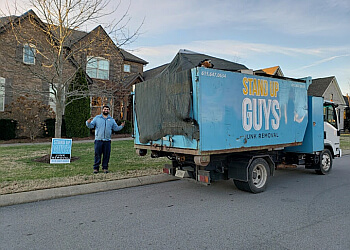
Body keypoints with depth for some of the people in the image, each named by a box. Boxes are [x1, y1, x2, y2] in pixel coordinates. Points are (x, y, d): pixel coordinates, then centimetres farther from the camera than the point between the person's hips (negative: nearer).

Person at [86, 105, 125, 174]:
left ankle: (105, 167, 16)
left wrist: (121, 126, -1)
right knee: (97, 154, 1)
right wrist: (88, 122, -15)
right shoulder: (97, 118, 9)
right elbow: (91, 126, 6)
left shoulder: (111, 119, 14)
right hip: (98, 140, -2)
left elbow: (116, 128, 15)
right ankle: (96, 168, 11)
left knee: (106, 155, 4)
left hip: (107, 140, 2)